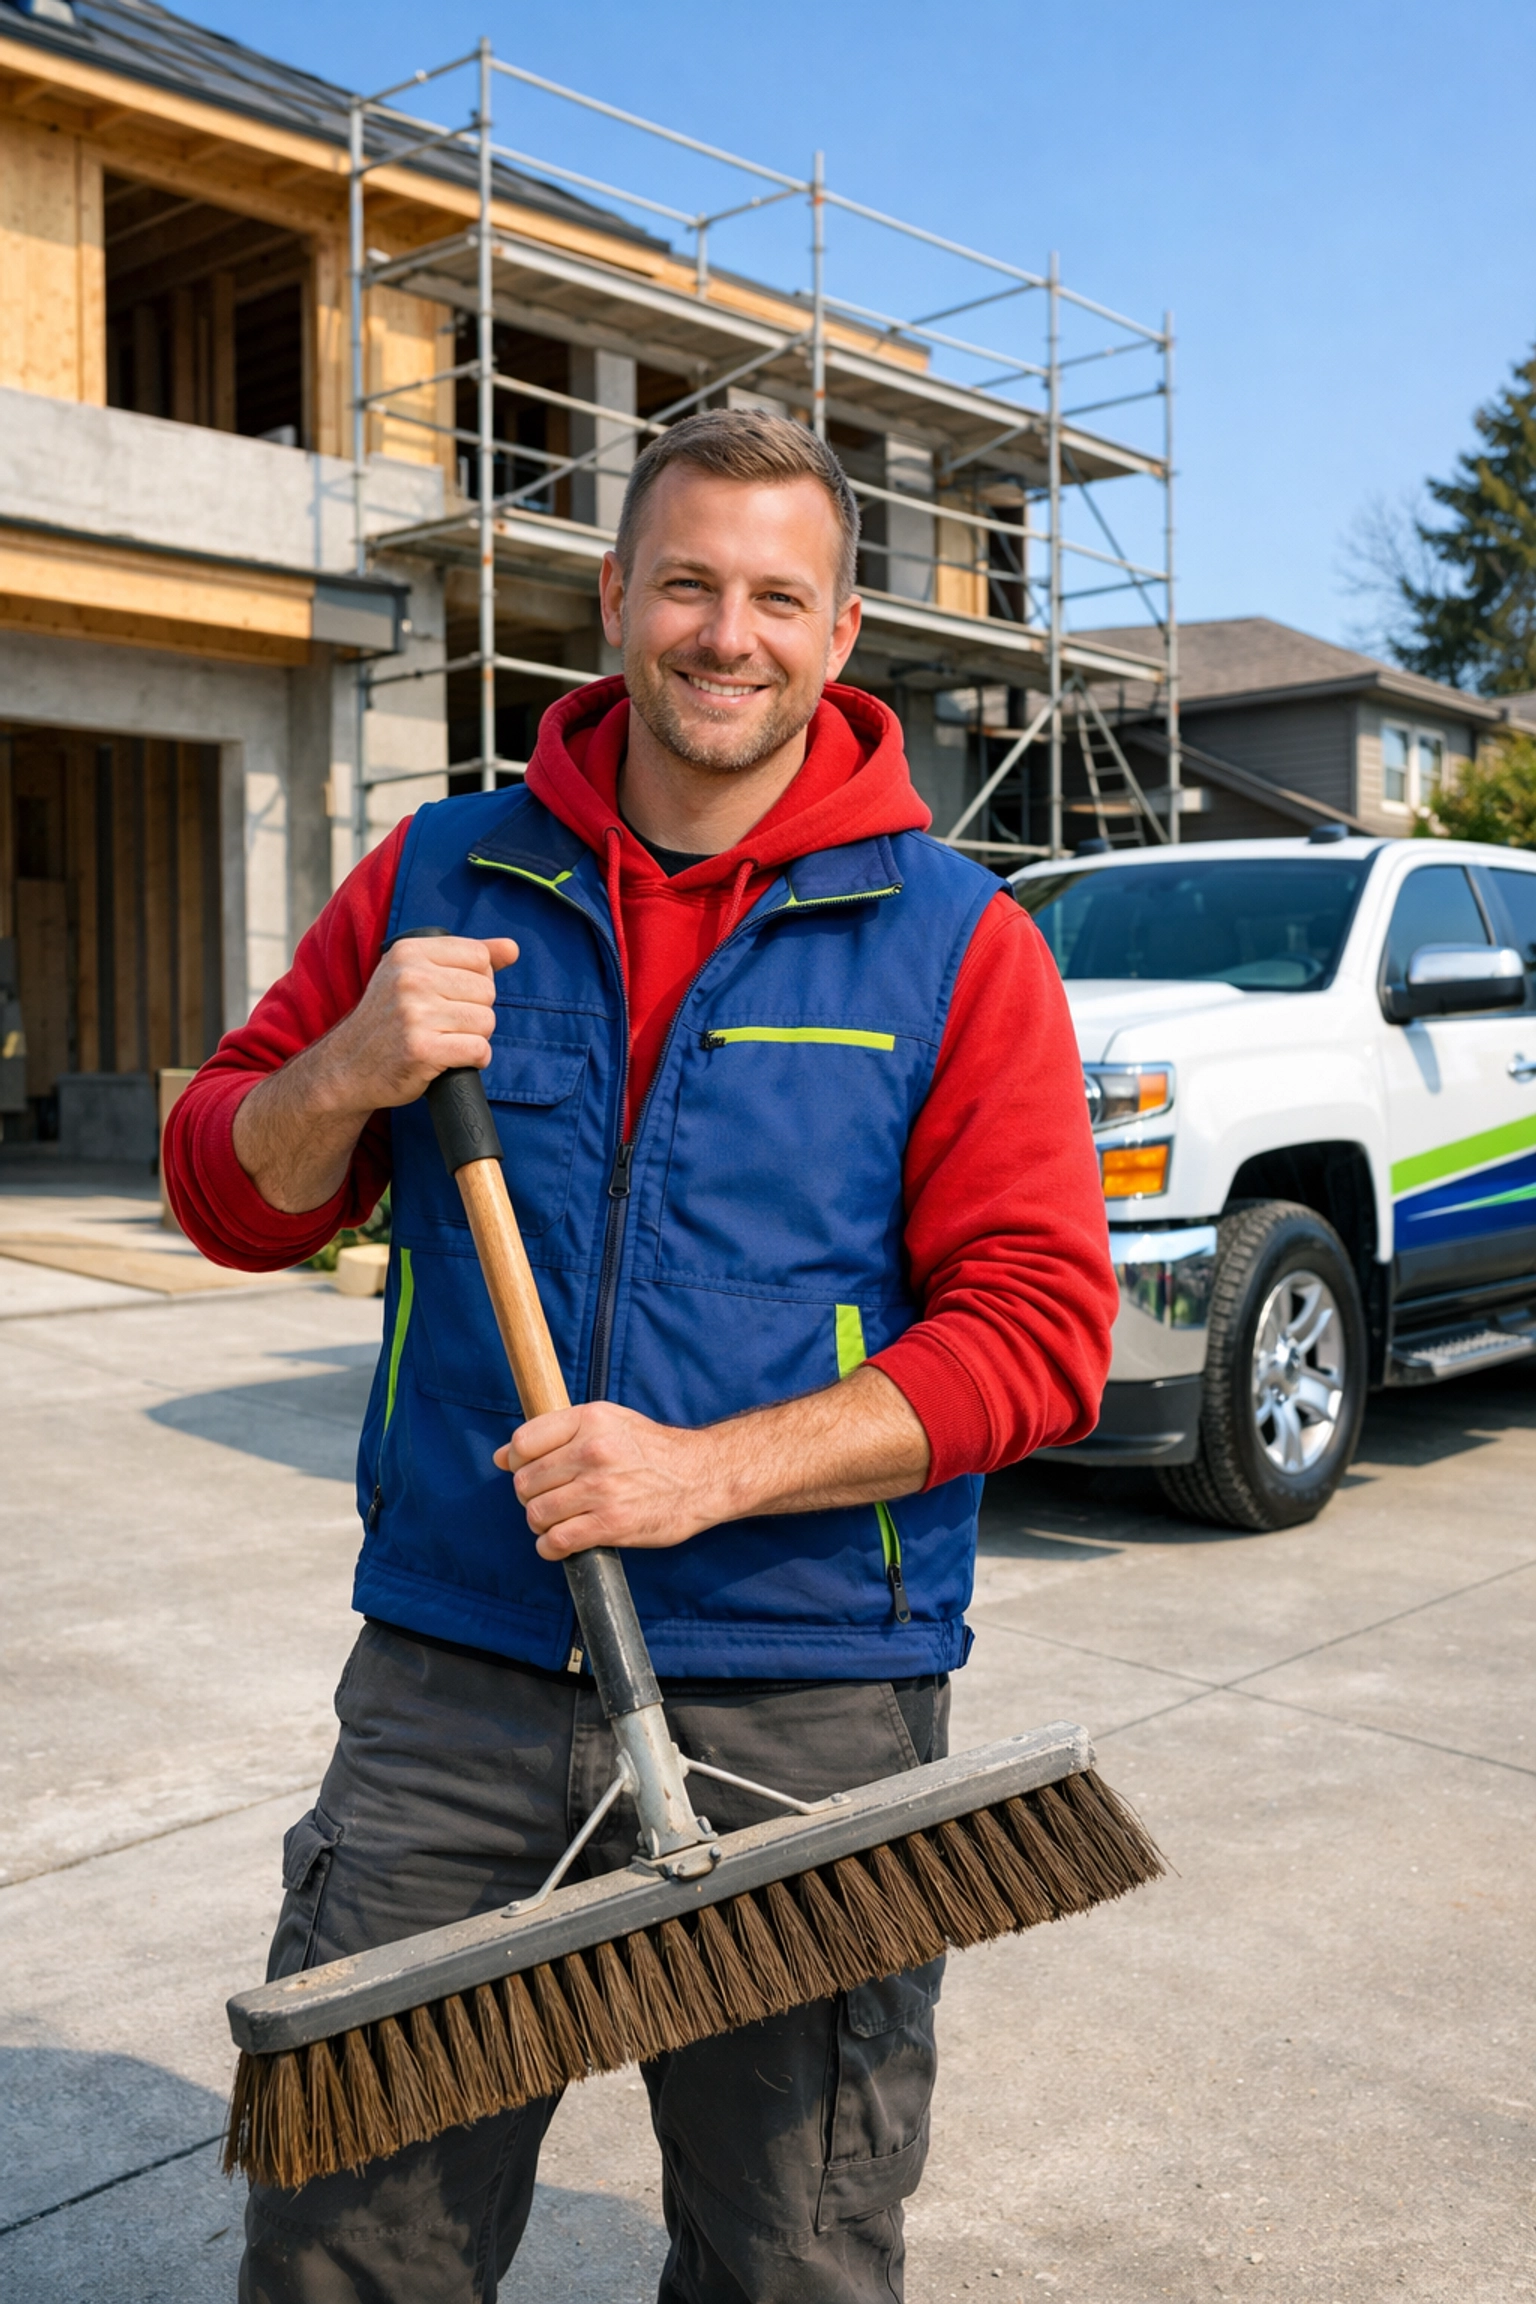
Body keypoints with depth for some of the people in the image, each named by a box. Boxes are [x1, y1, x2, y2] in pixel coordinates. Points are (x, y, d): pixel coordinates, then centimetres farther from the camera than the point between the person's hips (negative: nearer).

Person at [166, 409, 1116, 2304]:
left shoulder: (953, 944, -1)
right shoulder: (441, 881, 7)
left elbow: (1039, 1327, -8)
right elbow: (232, 1203, 10)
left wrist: (714, 1469, -19)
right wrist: (344, 1079, -12)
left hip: (804, 1715, -1)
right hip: (449, 1682, 2)